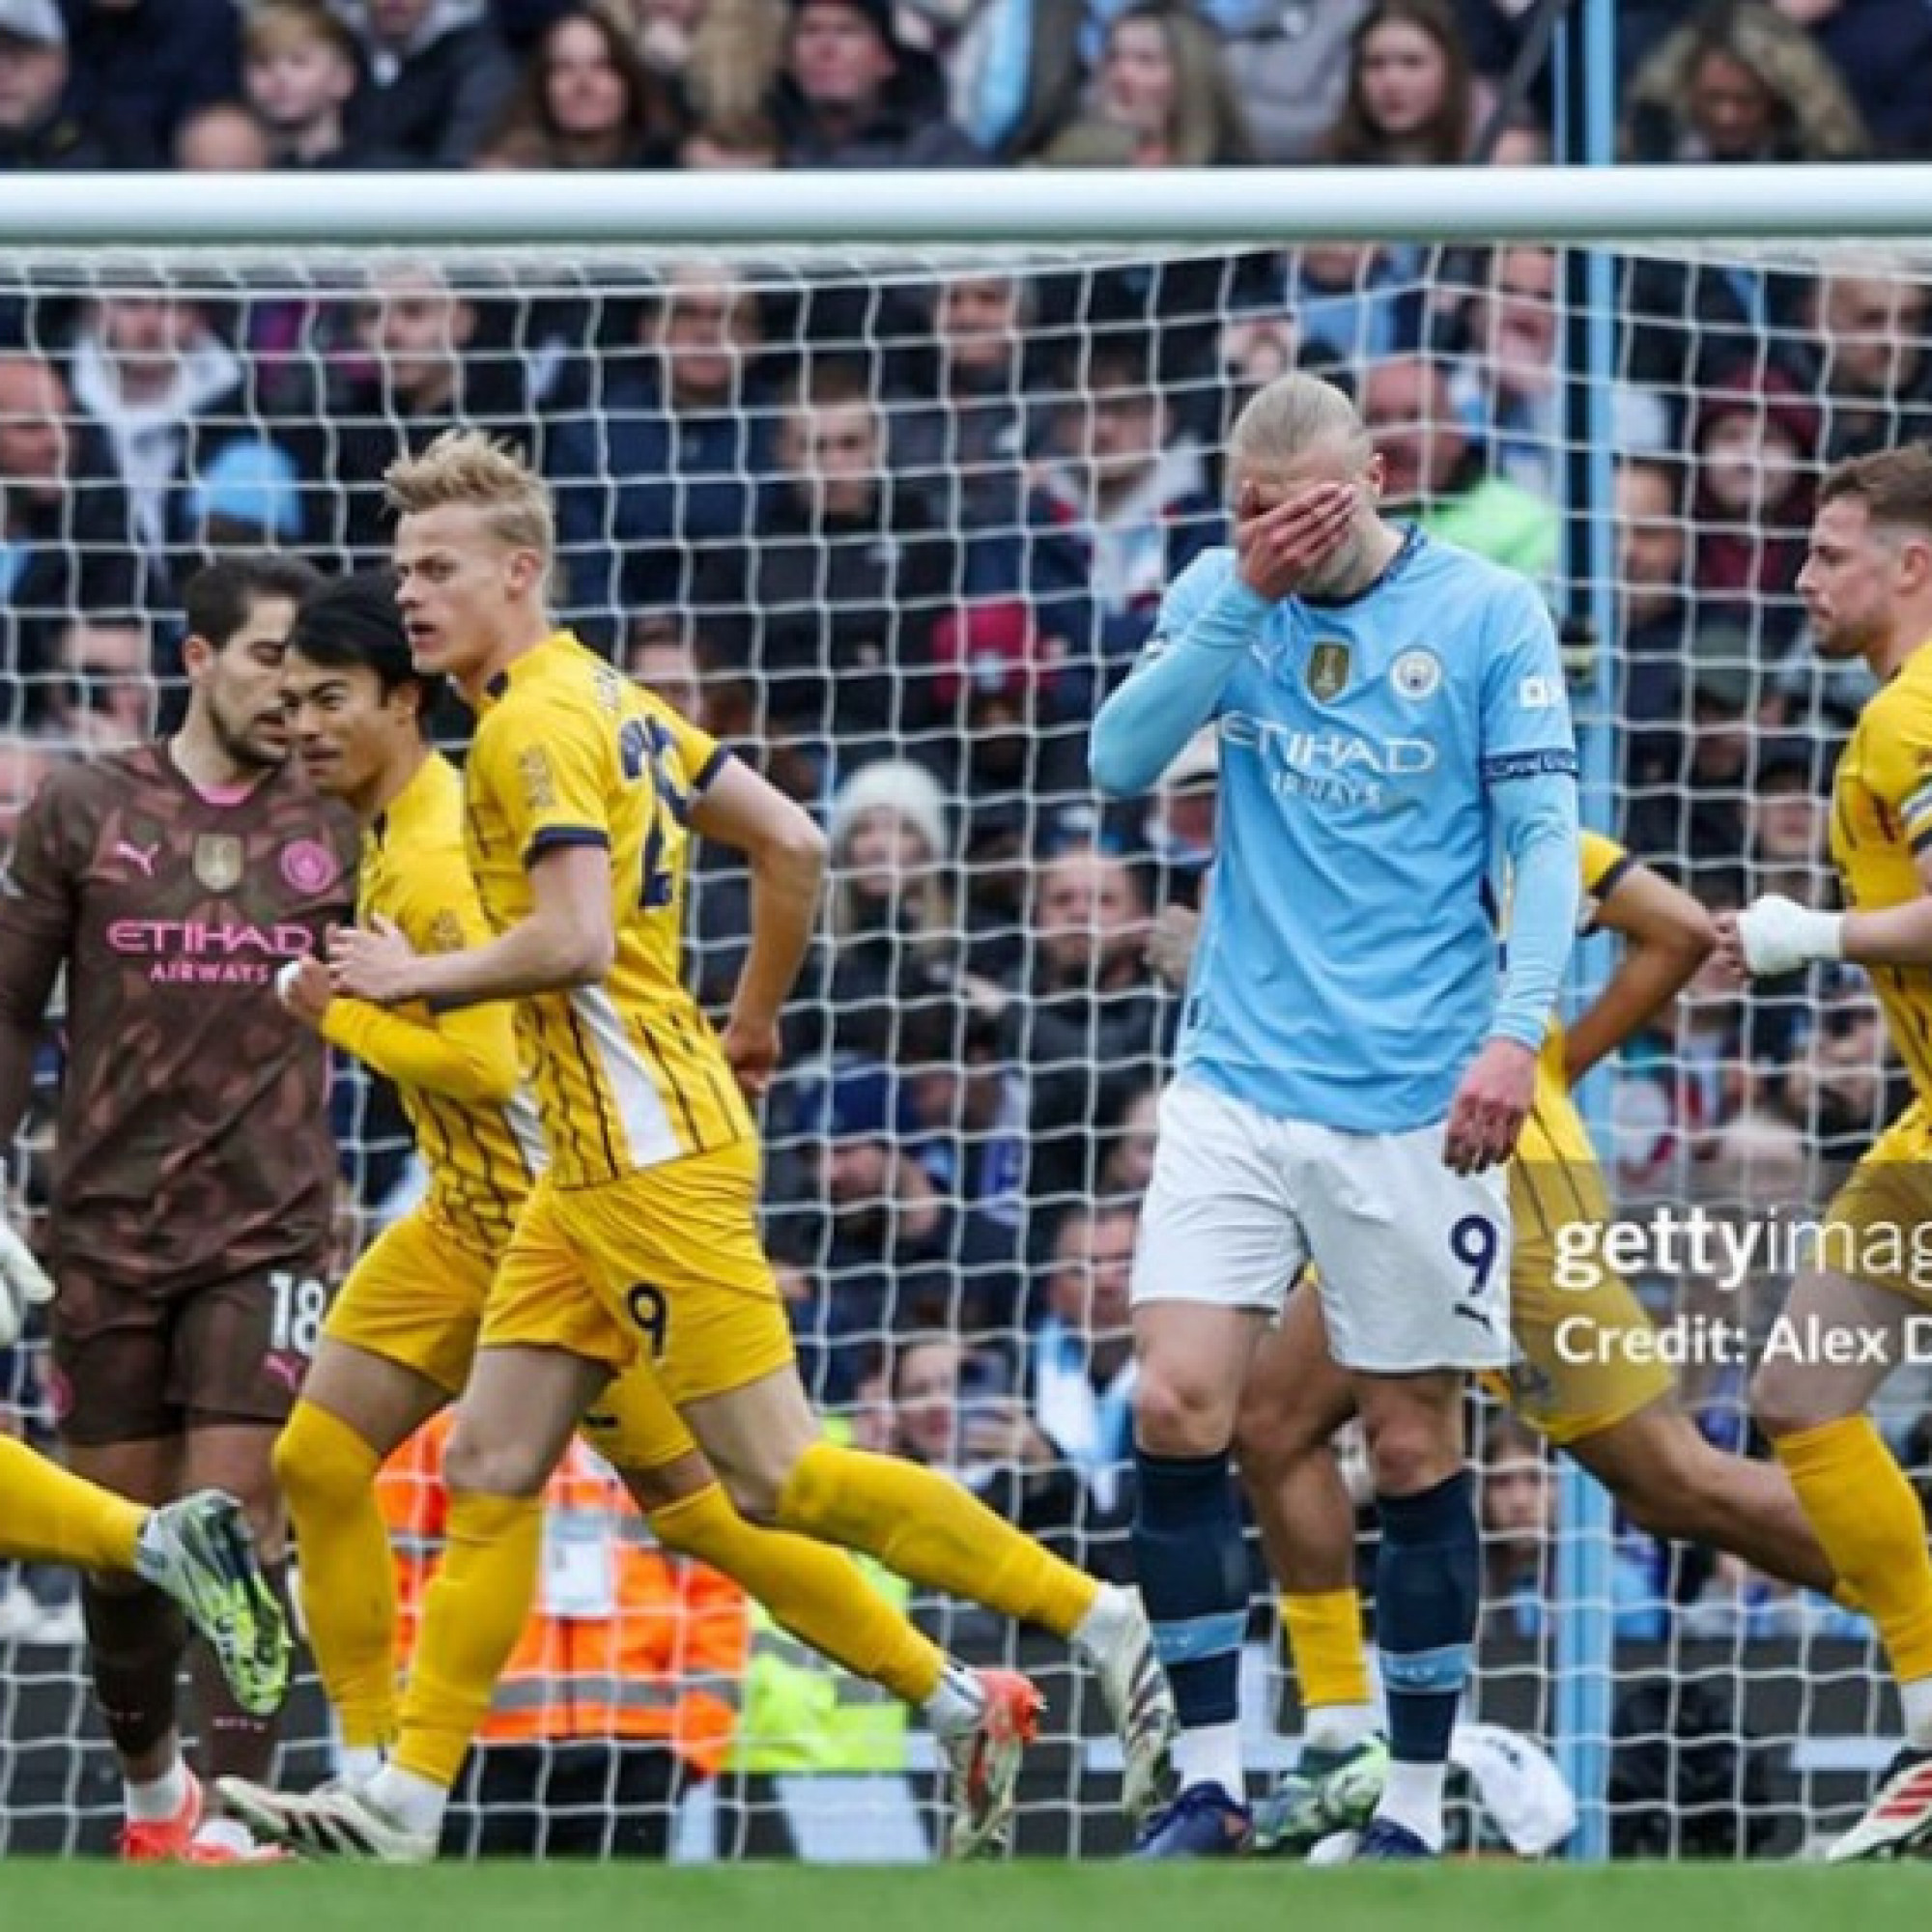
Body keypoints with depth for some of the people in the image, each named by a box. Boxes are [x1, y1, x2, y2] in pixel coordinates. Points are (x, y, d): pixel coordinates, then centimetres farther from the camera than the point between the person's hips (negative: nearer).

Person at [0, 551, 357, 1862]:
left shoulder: (343, 825, 4)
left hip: (269, 1231, -1)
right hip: (106, 1231, 1)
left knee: (238, 1522, -11)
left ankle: (233, 1816, -12)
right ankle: (153, 1792, 26)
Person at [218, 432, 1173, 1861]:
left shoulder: (537, 721, -14)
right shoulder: (606, 699, 15)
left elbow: (574, 941, -25)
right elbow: (794, 844, 17)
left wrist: (420, 976, -12)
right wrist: (754, 1023, 26)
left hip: (650, 1153, -10)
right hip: (593, 1165, 10)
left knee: (775, 1475, -9)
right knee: (489, 1466, 6)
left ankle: (1099, 1620, -5)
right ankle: (407, 1801, 6)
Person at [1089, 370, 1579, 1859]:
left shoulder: (1490, 614, -5)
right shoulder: (1220, 594, 4)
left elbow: (1545, 837, -7)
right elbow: (1122, 759, -9)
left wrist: (1518, 1030, -19)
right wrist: (1245, 598, -17)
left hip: (1416, 1101, -3)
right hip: (1238, 1079, 3)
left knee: (1414, 1441, 2)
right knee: (1176, 1402, -9)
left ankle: (1416, 1807, 12)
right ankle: (1210, 1781, 1)